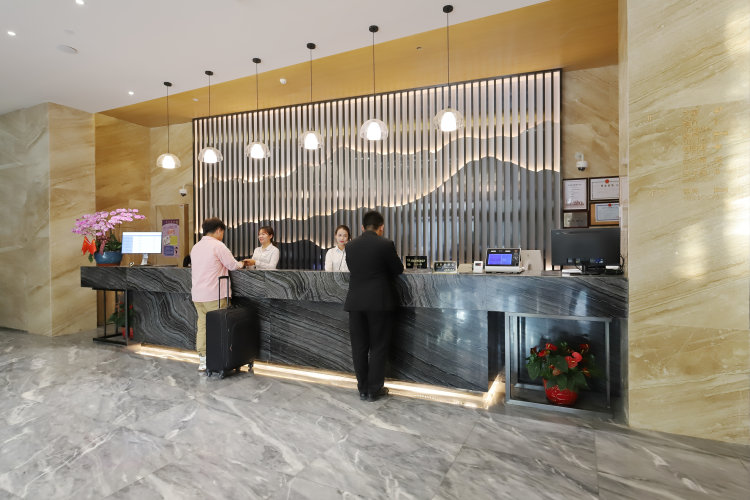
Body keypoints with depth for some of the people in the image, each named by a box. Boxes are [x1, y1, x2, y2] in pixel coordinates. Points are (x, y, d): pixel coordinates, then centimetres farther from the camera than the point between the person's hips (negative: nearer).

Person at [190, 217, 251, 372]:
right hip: (214, 295, -7)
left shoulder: (195, 247, 14)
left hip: (197, 295, 7)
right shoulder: (218, 245, -9)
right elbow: (232, 265, -6)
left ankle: (202, 361, 15)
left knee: (202, 326, 10)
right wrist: (241, 264, 16)